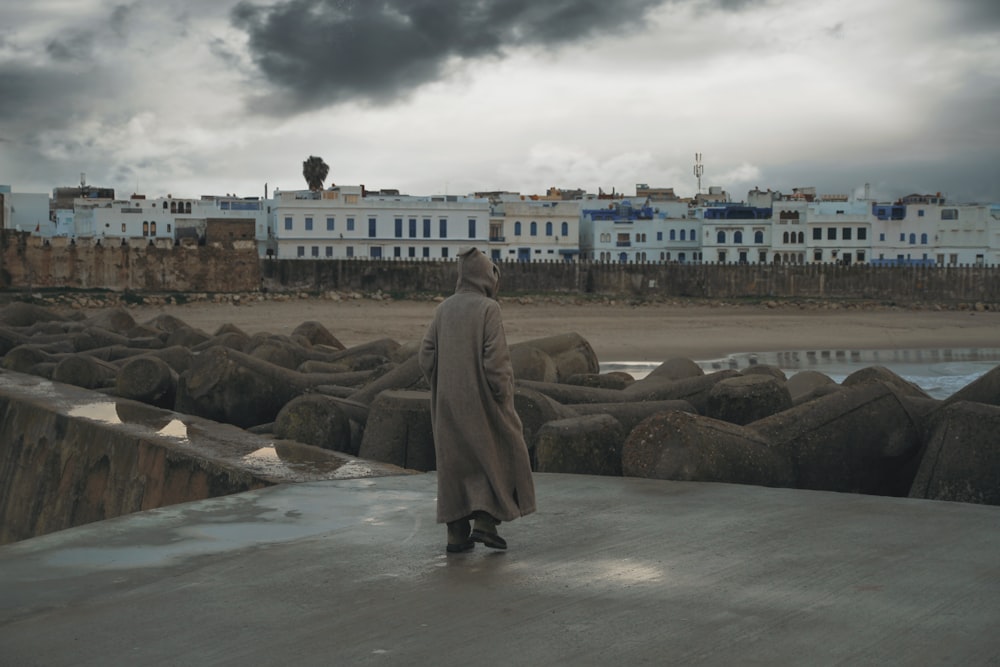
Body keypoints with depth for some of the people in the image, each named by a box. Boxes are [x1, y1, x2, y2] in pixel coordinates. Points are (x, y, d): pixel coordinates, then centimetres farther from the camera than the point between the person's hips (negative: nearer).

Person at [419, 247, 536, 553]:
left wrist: (446, 391, 15)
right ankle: (484, 522, 0)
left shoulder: (444, 309, 4)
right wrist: (504, 400, -10)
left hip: (450, 401, 5)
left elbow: (426, 357, 3)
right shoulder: (488, 309, -13)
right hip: (483, 401, -5)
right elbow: (495, 359, -20)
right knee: (502, 457, 9)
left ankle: (457, 534, 8)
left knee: (457, 464, 11)